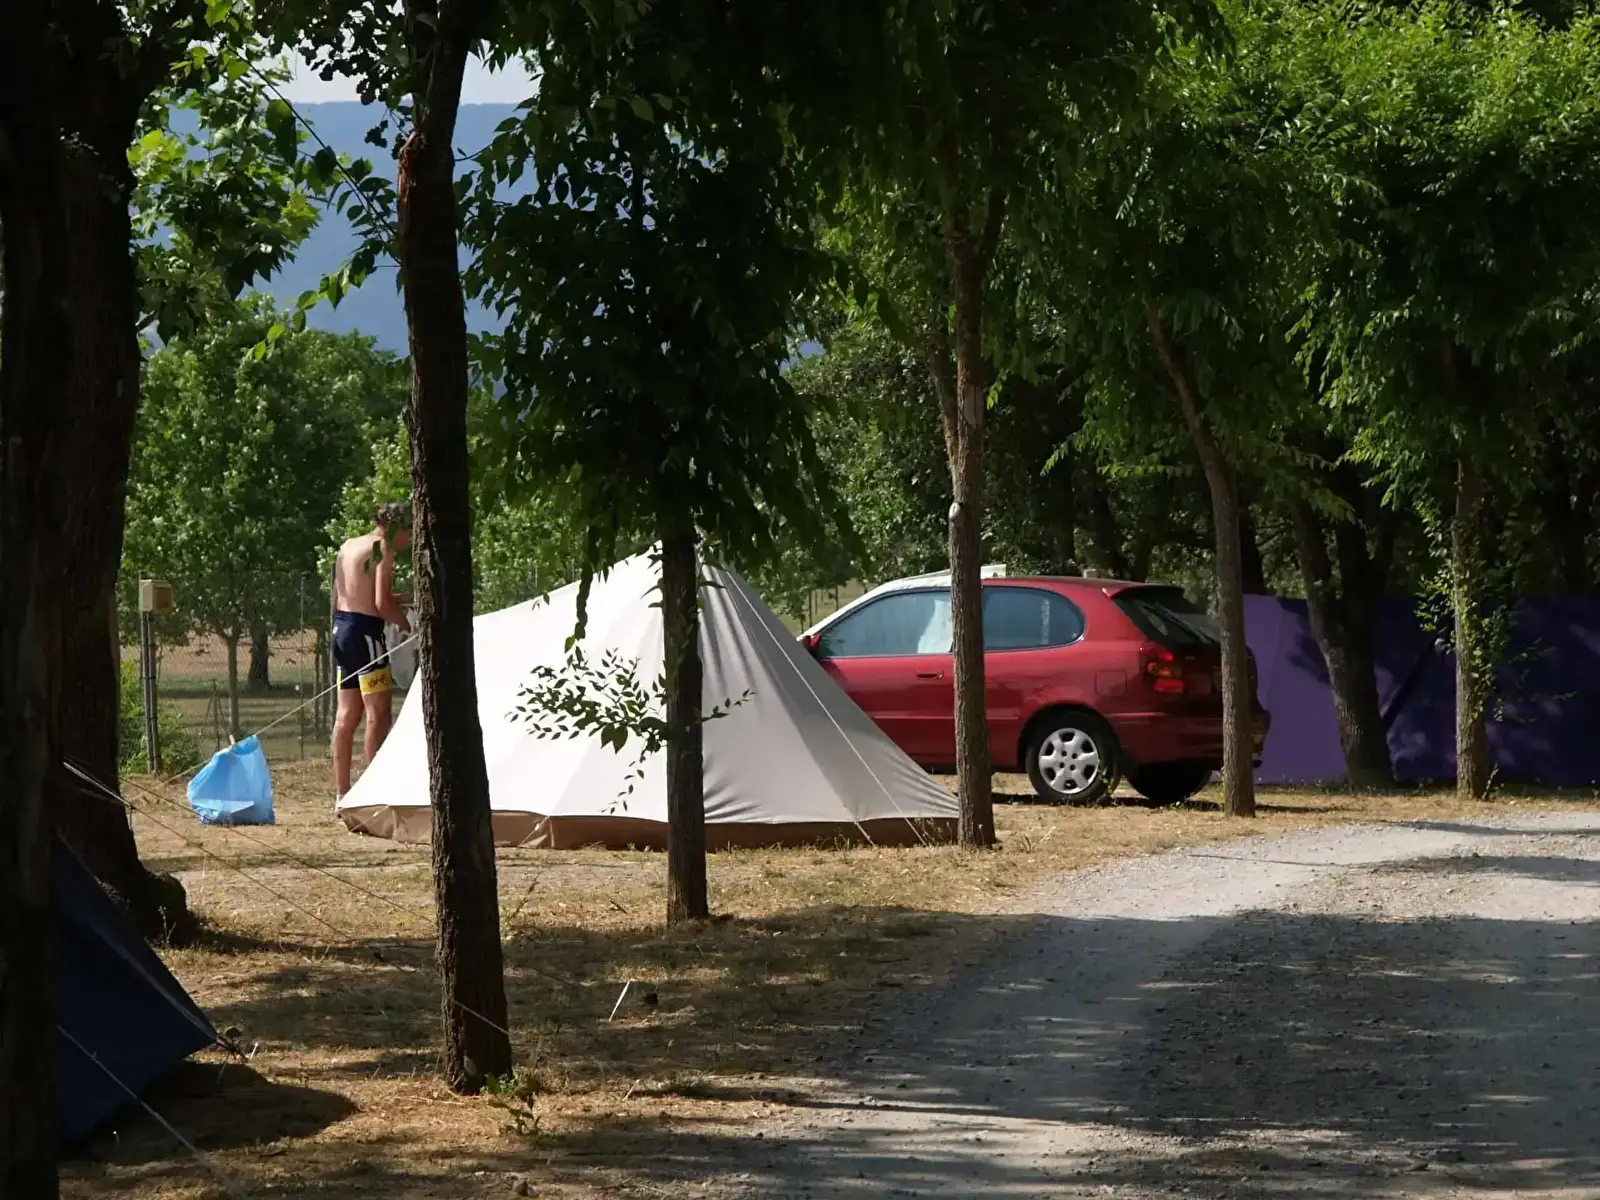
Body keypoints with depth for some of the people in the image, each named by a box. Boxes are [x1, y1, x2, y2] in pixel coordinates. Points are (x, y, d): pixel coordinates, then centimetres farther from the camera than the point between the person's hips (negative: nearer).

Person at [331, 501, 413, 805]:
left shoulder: (348, 546, 16)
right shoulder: (383, 548, -9)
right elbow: (381, 604, -17)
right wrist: (408, 625, -2)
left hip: (342, 626, 9)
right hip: (365, 630, -9)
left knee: (347, 713, 11)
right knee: (379, 712, -6)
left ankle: (341, 795, 13)